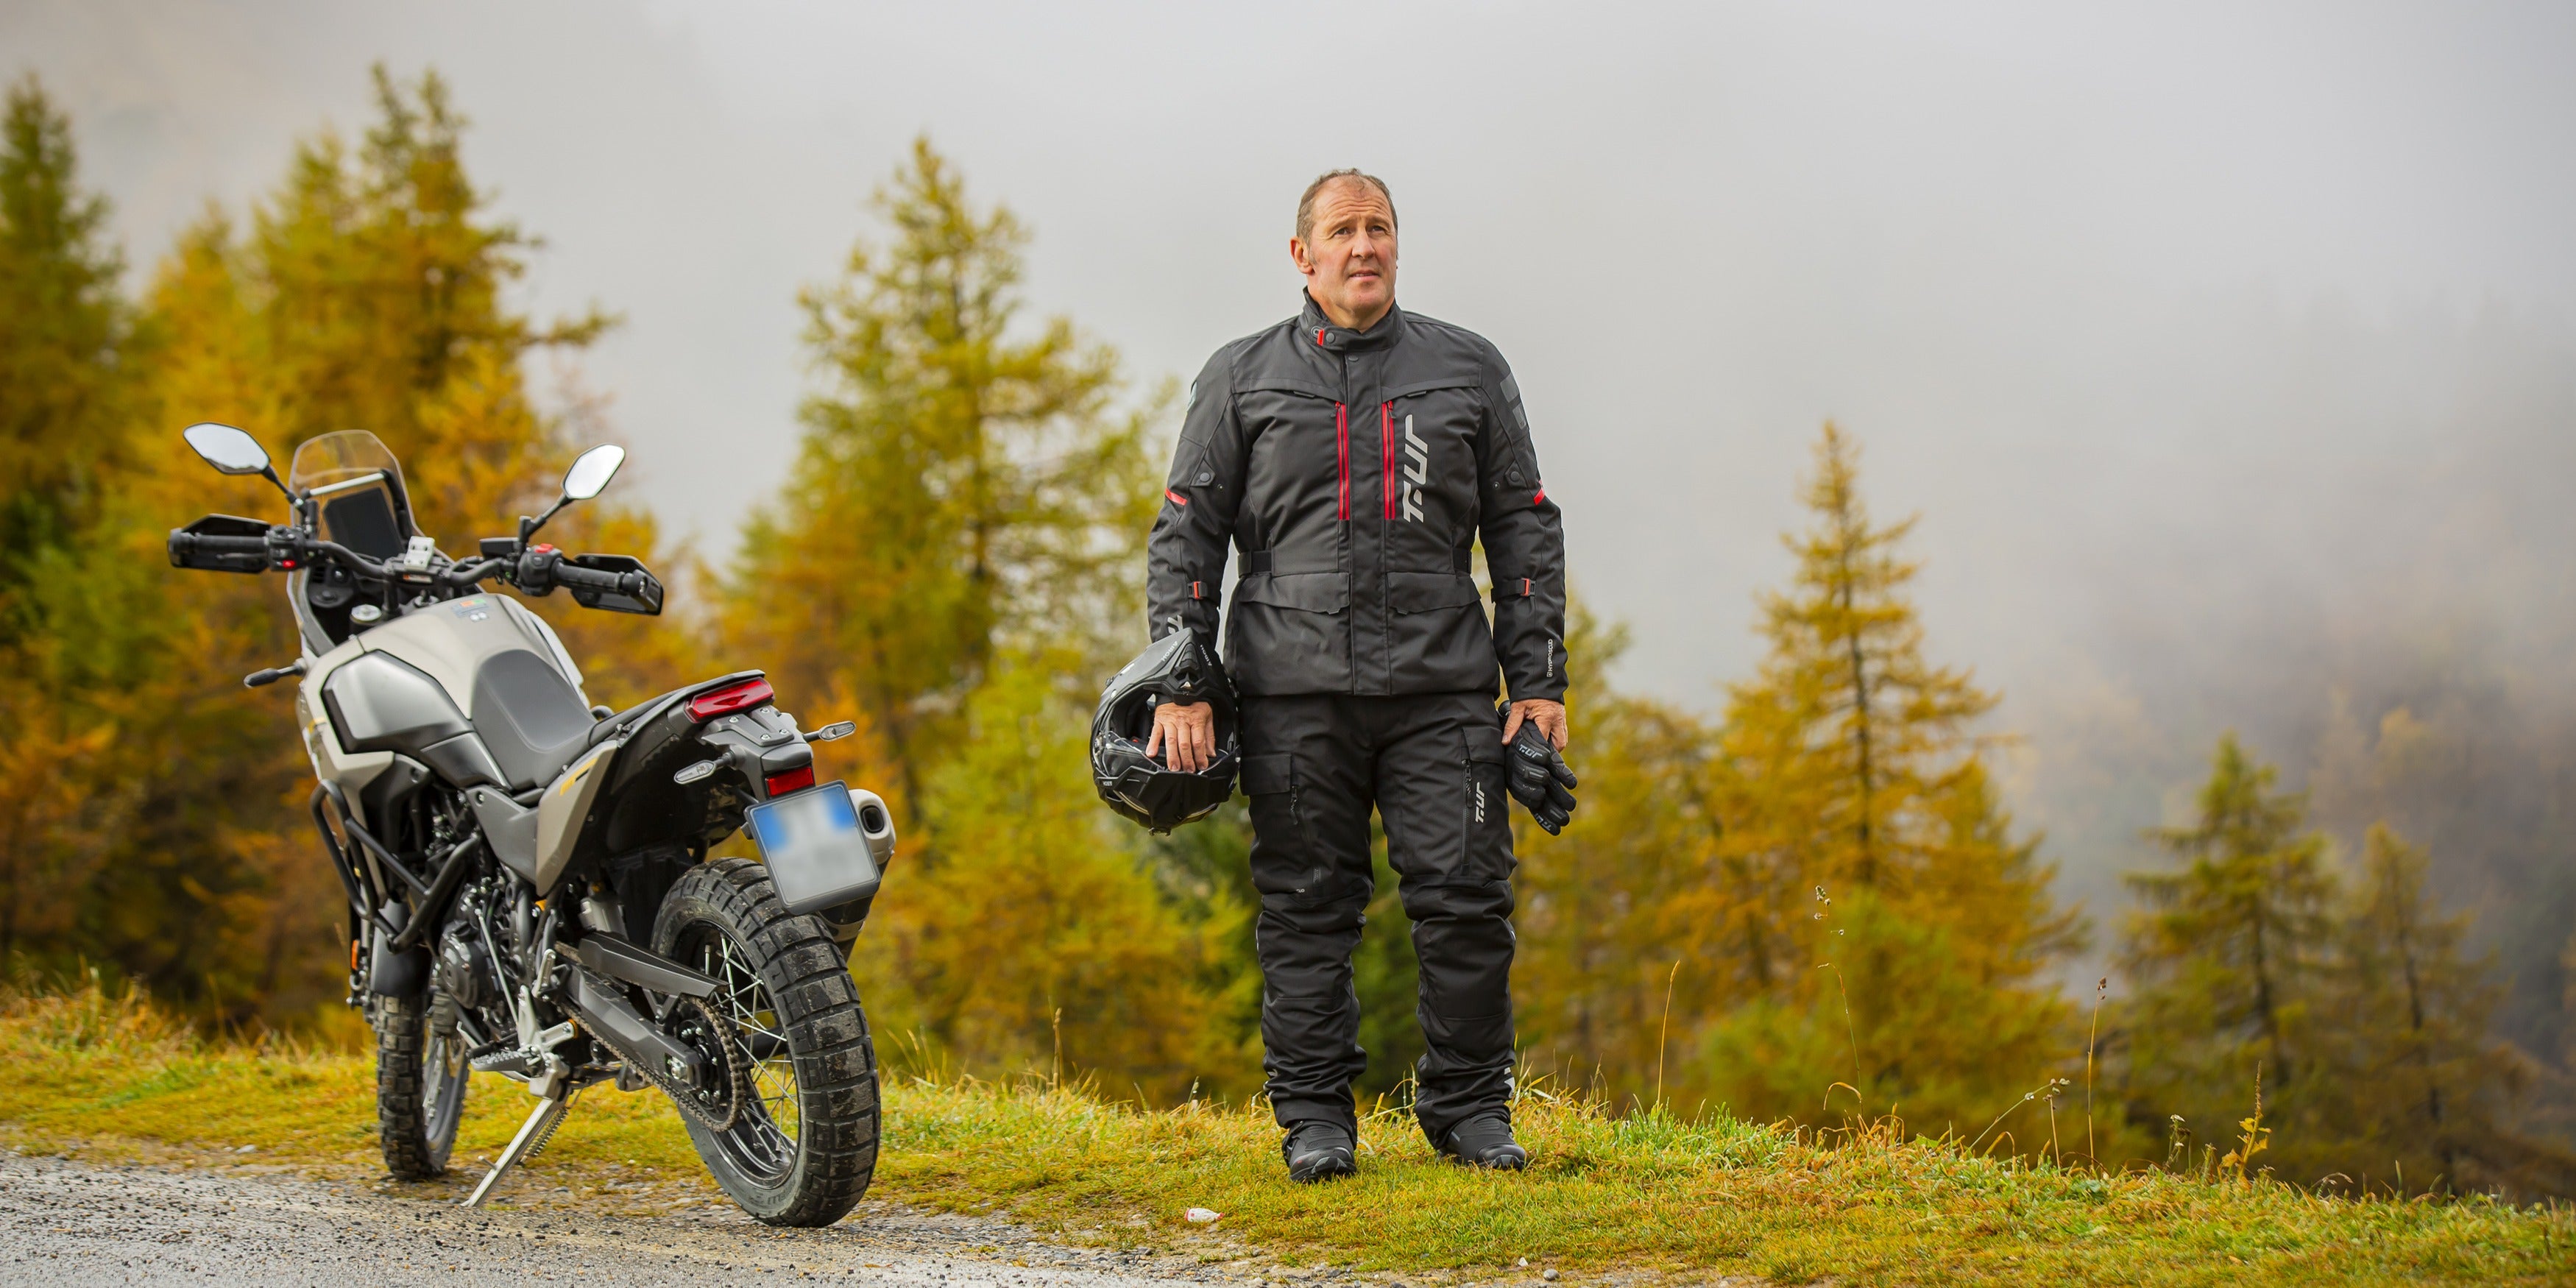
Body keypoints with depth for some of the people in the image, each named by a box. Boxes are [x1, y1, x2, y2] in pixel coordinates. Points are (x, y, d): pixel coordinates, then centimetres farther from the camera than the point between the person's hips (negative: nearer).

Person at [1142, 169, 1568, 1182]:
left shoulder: (1468, 370, 13)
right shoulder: (1243, 379, 9)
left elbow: (1525, 529, 14)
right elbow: (1185, 536, 8)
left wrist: (1539, 679, 6)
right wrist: (1180, 686, -2)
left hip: (1442, 687, 1)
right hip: (1294, 690, 0)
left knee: (1465, 898, -5)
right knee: (1306, 909, 1)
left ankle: (1469, 1107, 8)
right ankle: (1315, 1117, 11)